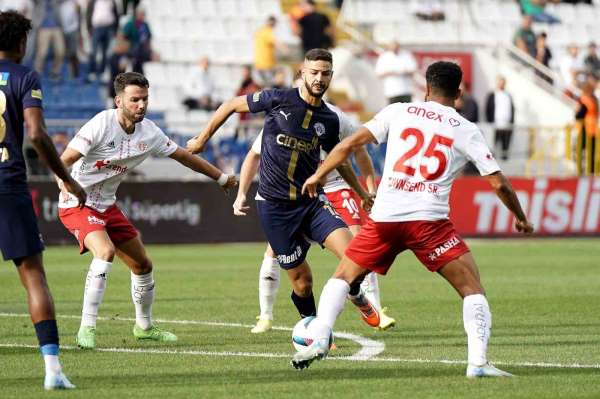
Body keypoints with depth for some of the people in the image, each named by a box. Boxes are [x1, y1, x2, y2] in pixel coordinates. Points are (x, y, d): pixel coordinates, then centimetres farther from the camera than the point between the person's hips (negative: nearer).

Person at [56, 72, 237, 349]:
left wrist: (221, 177, 18)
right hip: (77, 204, -7)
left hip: (106, 206, 7)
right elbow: (64, 160, -24)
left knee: (143, 265, 11)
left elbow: (183, 156, 12)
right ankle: (86, 330, -27)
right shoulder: (101, 124, -22)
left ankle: (144, 327, 34)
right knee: (106, 252, -31)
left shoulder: (149, 133, -2)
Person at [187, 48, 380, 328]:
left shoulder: (329, 120, 4)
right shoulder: (278, 100, -9)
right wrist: (202, 139, 11)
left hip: (311, 201, 3)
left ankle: (356, 296, 13)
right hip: (274, 206, -3)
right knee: (302, 280, -2)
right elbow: (232, 106, 5)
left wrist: (362, 193, 29)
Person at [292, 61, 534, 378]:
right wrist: (521, 218, 23)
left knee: (343, 277, 20)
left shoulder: (398, 112, 12)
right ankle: (478, 362, -11)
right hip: (429, 220, -2)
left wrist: (318, 175, 23)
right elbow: (498, 183, 7)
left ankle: (318, 339, 3)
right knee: (472, 288, 4)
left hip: (384, 216, 2)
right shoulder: (466, 131, 8)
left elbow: (350, 144, 9)